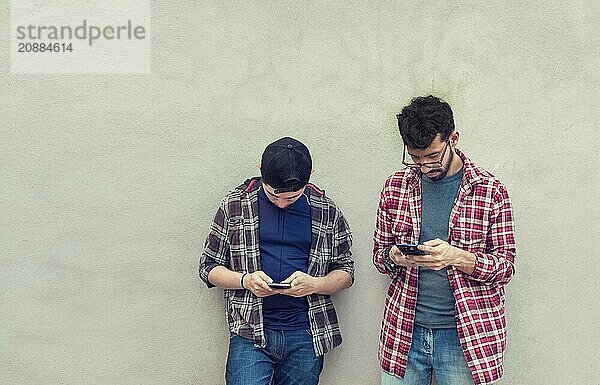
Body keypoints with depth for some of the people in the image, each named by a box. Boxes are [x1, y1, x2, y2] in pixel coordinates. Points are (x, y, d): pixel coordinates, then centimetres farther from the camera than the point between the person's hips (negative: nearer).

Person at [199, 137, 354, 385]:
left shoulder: (326, 211, 4)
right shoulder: (235, 205, 1)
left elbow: (345, 272, 10)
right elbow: (208, 266, 7)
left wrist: (314, 284, -11)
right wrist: (245, 280, -13)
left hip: (306, 335, 2)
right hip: (250, 332, -1)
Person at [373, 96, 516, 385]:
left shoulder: (490, 191, -5)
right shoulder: (395, 187, 2)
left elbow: (506, 265, -4)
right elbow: (378, 254, 9)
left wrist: (458, 257, -23)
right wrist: (394, 257, -15)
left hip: (465, 335, -2)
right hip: (404, 331, 2)